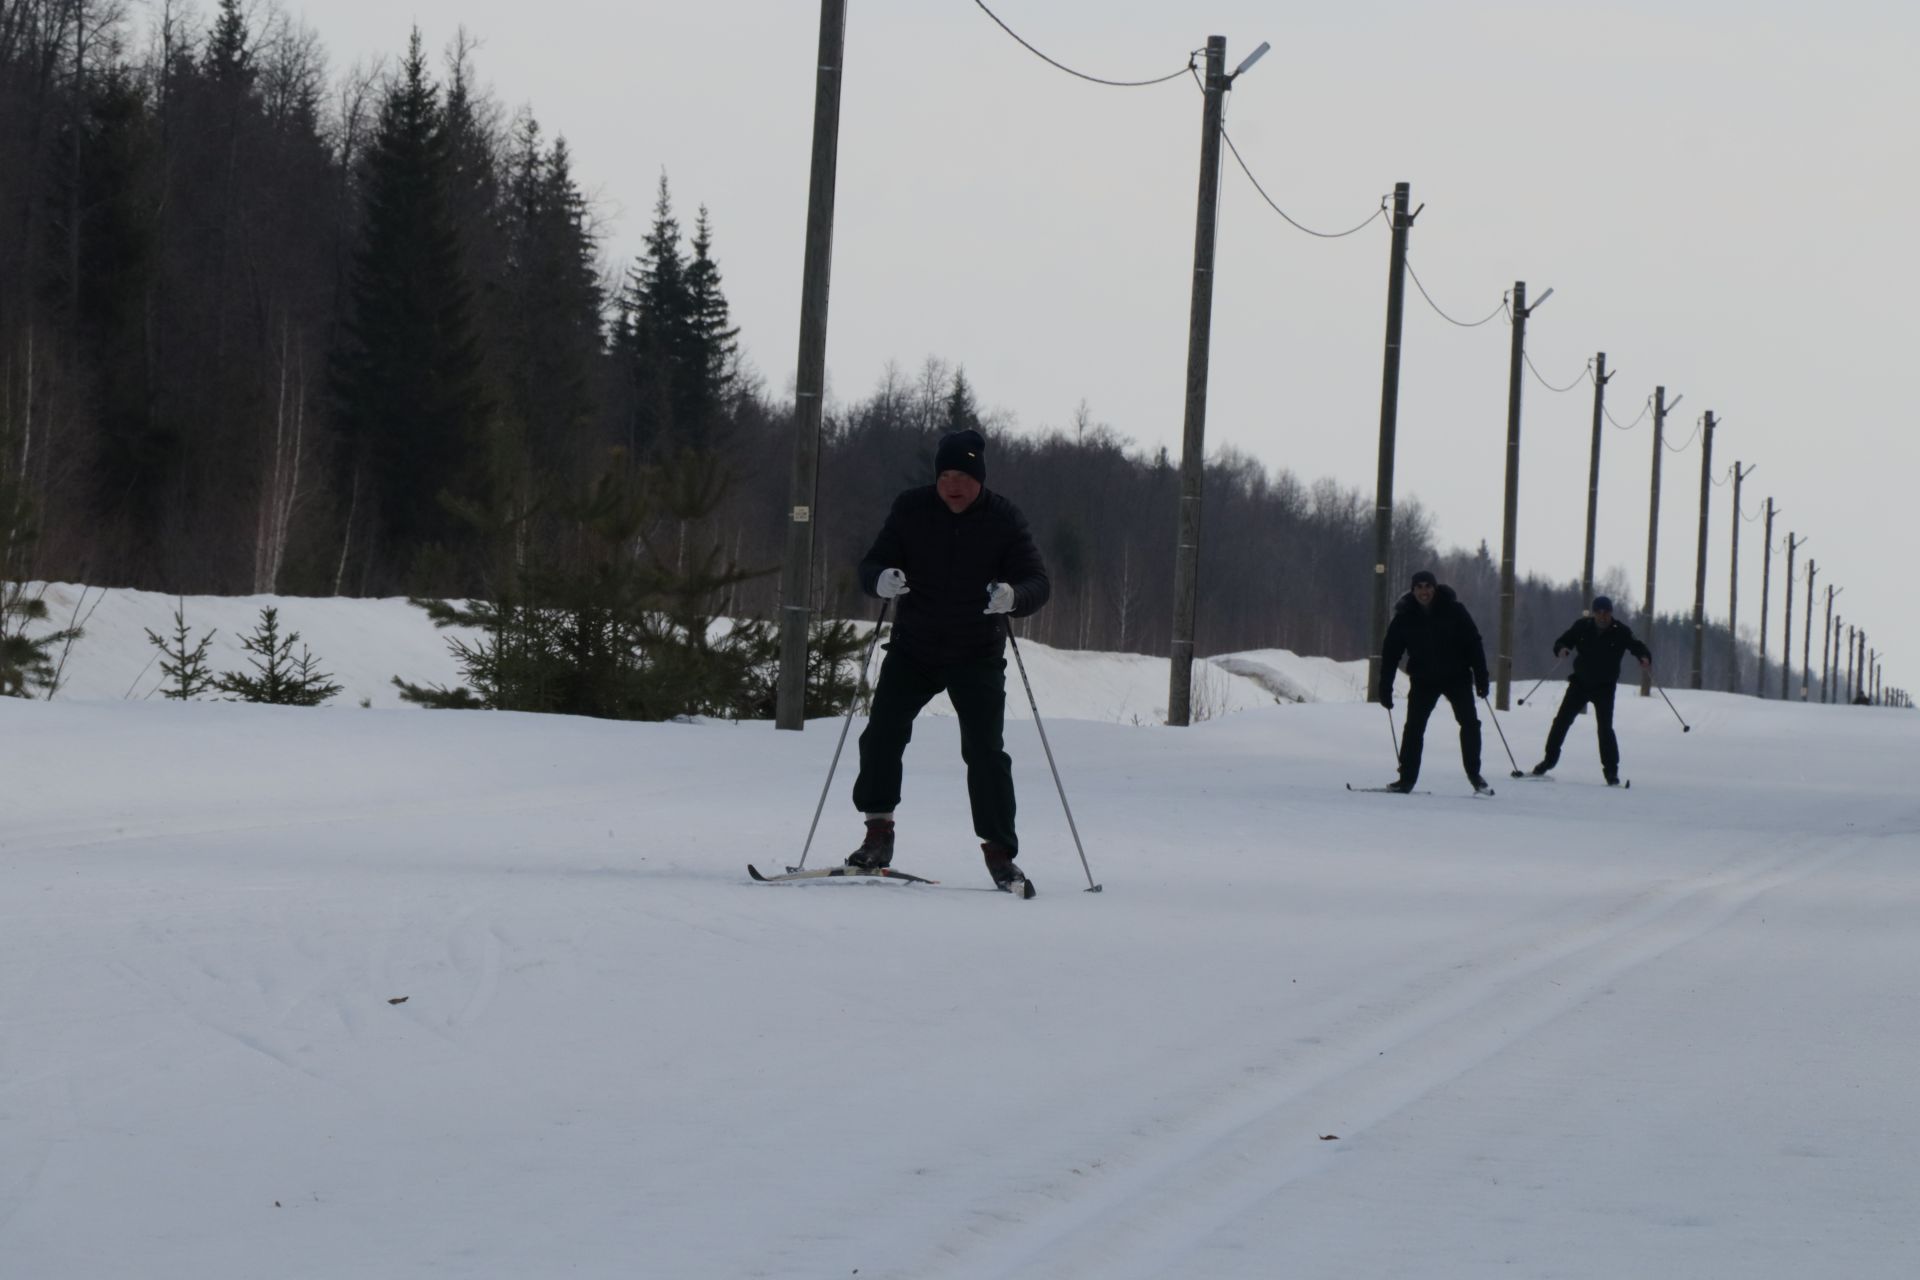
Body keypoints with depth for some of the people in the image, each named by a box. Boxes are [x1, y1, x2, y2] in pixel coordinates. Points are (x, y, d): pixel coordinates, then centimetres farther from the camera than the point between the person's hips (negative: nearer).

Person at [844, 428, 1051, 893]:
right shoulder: (911, 509, -4)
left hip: (977, 657, -2)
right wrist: (880, 580, -30)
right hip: (913, 648, 2)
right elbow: (871, 565, -4)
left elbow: (1038, 581, -12)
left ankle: (1000, 853, 1)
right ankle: (878, 836, 6)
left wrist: (1013, 597, -36)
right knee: (881, 735, -10)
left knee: (986, 753, -8)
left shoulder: (1004, 519, -8)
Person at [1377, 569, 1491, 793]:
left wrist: (1481, 677, -10)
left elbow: (1473, 643, -4)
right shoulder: (1404, 617, -5)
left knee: (1469, 723, -7)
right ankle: (1407, 778, 0)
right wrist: (1385, 688, -5)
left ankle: (1474, 773, 5)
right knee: (1414, 727, -6)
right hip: (1424, 680, 1)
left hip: (1456, 676, -1)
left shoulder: (1453, 610, -8)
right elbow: (1390, 652, -1)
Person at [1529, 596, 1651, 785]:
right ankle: (1549, 760, 18)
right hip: (1580, 682, 3)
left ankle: (1611, 771, -4)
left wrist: (1645, 658, -29)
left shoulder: (1620, 632, -9)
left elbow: (1637, 647, -6)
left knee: (1605, 727, -12)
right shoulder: (1582, 626, -3)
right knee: (1561, 721, 3)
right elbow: (1563, 642, 5)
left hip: (1605, 687, -3)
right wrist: (1561, 649, -19)